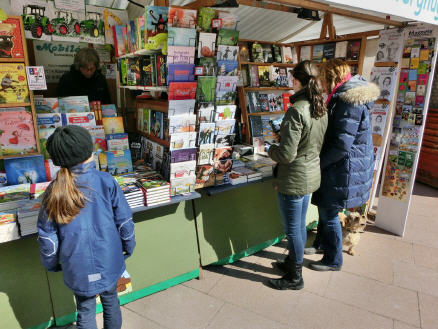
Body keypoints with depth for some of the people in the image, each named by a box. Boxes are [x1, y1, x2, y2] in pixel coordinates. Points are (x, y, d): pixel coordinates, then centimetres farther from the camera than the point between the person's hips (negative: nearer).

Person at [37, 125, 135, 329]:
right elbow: (124, 220, -10)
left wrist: (51, 264, 13)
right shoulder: (106, 182, -17)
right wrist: (128, 247, 7)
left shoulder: (54, 191, -12)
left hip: (78, 268, 1)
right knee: (110, 301, 24)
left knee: (85, 312, 21)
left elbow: (47, 236, -4)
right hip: (108, 262, 0)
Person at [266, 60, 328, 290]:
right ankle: (293, 262, 42)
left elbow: (287, 154, -25)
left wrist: (270, 150, -4)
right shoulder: (321, 109, 3)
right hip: (311, 174, 9)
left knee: (292, 229, 7)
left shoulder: (296, 111, -25)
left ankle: (295, 277, 24)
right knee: (300, 225, 22)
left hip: (294, 180, -9)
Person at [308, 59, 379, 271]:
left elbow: (342, 145, -26)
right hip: (340, 166, 10)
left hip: (345, 169, -10)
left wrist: (318, 163, -15)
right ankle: (321, 244, 42)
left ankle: (333, 261, 22)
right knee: (324, 207, 22)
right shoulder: (345, 97, 10)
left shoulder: (349, 102, -23)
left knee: (328, 213, 3)